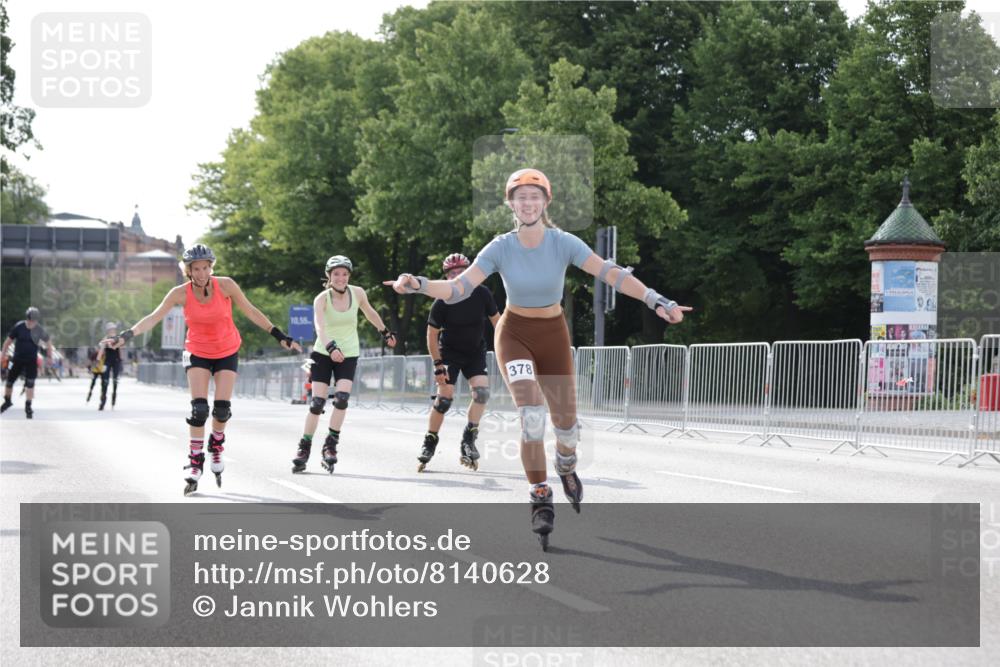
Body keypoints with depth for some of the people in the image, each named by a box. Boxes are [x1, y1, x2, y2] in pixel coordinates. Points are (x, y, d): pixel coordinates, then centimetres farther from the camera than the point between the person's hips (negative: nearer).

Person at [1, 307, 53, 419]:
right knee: (9, 381, 7)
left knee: (30, 383, -7)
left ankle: (28, 407, 6)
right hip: (17, 359, 1)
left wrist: (50, 357, 4)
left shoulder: (39, 330, -12)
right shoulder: (18, 327, -14)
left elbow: (48, 342, 3)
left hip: (31, 360, -1)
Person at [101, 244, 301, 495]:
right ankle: (195, 462, -3)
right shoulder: (181, 293, -17)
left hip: (227, 352, 0)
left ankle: (216, 445, 23)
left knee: (222, 407, -8)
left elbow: (250, 311, -8)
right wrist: (126, 336, -32)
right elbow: (154, 318, -20)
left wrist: (279, 336, -7)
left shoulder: (225, 285, -18)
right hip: (197, 353, 0)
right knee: (199, 408, -14)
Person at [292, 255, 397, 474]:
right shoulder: (322, 299, -16)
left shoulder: (357, 293, -6)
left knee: (342, 397, -18)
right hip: (323, 354, -2)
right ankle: (304, 448, 2)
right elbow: (319, 326, -33)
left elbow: (370, 313, 14)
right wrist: (331, 347, -50)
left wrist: (385, 332, 26)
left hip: (349, 354, 2)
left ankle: (331, 445, -7)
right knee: (317, 401, -9)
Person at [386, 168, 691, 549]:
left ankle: (566, 467, 41)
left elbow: (612, 274, -24)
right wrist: (419, 285, -38)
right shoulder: (501, 248, -14)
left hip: (554, 335, 1)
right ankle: (540, 497, -14)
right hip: (514, 334, -1)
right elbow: (457, 288, -20)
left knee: (566, 424, 5)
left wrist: (657, 300, -35)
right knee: (532, 413, -24)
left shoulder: (563, 243, -15)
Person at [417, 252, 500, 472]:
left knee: (482, 390, -19)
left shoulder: (481, 293, -14)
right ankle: (429, 443, 5)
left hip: (475, 353, 2)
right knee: (445, 397, -11)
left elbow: (496, 320, 0)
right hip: (450, 353, -2)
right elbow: (432, 334, -11)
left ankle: (469, 440, -12)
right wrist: (438, 365, -15)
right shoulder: (443, 302, -19)